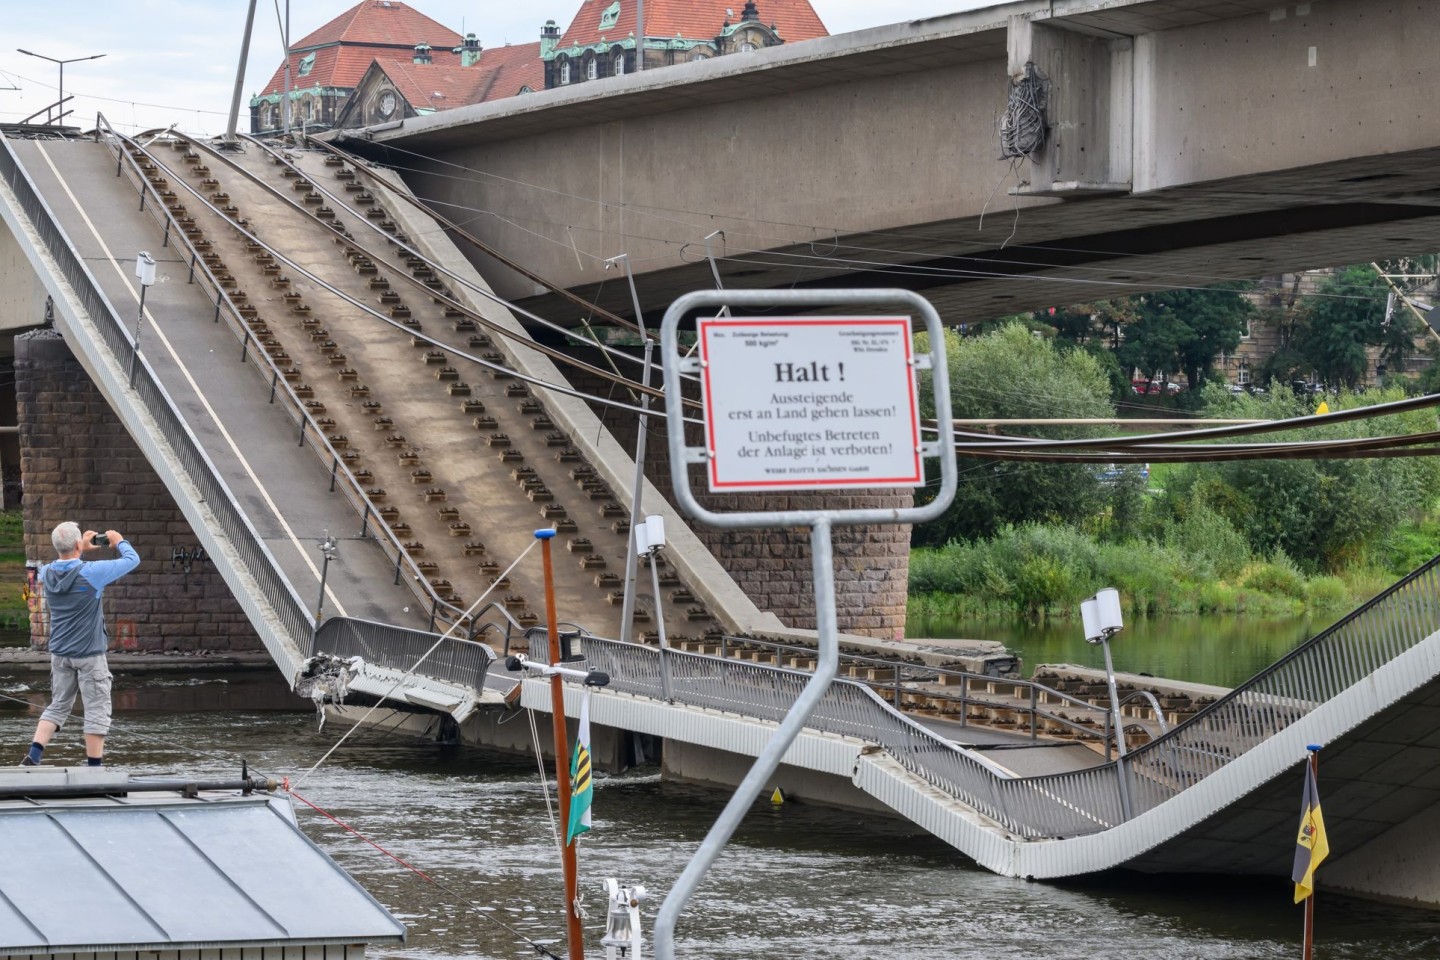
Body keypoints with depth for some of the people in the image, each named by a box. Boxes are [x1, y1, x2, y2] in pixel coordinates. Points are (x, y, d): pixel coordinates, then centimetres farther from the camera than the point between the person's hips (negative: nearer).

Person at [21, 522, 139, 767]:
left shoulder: (47, 573, -1)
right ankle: (94, 767, 4)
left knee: (57, 707, 16)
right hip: (89, 655, -6)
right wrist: (119, 542, 9)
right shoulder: (91, 572, -18)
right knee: (97, 711, 3)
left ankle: (32, 757, 4)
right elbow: (132, 560, -9)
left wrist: (82, 549, 24)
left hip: (59, 653, 6)